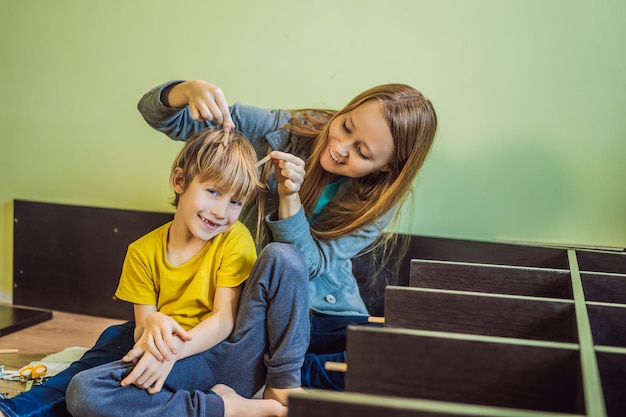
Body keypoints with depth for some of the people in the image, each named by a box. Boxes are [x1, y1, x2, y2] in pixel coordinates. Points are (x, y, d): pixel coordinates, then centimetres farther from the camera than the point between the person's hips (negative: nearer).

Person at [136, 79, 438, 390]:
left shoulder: (378, 198, -10)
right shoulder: (280, 131, -13)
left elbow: (308, 266, -16)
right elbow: (164, 116, -12)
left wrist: (290, 197, -31)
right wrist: (190, 89, -35)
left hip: (323, 318, 0)